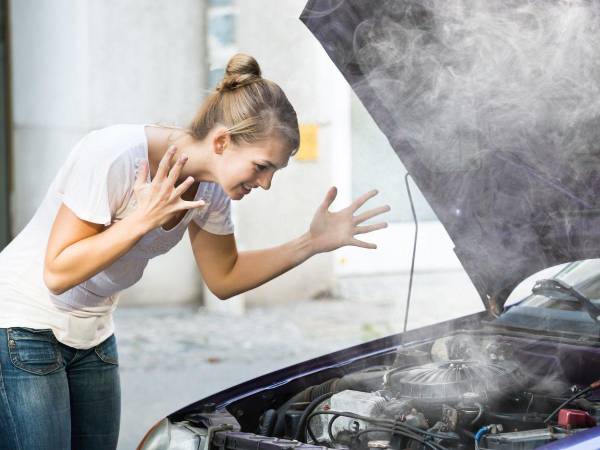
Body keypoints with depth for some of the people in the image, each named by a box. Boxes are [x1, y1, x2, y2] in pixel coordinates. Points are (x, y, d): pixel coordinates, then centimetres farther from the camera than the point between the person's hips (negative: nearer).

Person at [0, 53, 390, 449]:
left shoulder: (210, 187, -6)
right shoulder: (115, 156, -28)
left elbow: (224, 278, 7)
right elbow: (58, 274, -25)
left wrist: (312, 243, -4)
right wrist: (141, 219, -33)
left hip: (92, 339, 7)